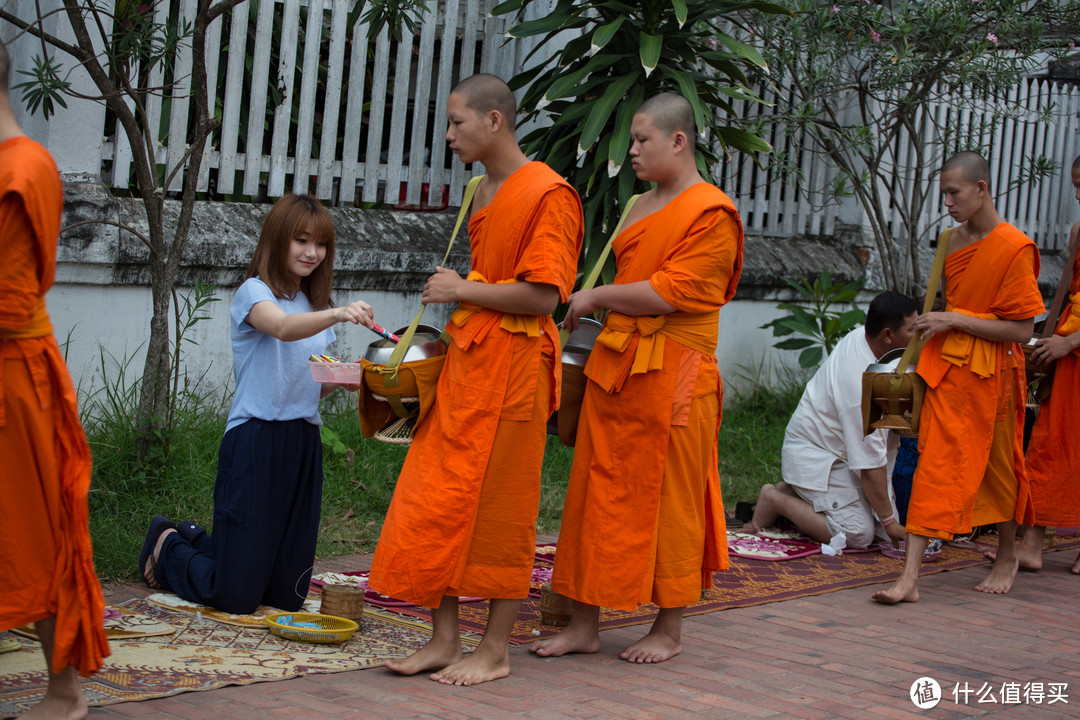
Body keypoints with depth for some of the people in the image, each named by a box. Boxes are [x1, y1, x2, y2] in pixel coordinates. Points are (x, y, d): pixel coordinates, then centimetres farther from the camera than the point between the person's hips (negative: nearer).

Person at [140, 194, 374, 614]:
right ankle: (168, 544, 25)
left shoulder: (316, 307, 17)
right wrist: (338, 314, -46)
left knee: (287, 597, 9)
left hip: (303, 443, 7)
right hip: (257, 440, -7)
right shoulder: (254, 293, -6)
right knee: (237, 598, -5)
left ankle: (196, 540, 34)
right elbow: (283, 327, -29)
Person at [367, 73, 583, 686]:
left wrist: (462, 290, -11)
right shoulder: (484, 192, 16)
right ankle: (445, 640, 15)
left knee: (500, 509, -1)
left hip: (512, 366, -9)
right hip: (465, 360, 9)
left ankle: (496, 651, 10)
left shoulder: (547, 194, -12)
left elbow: (542, 296, -19)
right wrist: (458, 316, 14)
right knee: (433, 502, 6)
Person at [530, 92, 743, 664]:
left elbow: (667, 293, -17)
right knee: (599, 492, 6)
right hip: (613, 367, 8)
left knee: (666, 498, 2)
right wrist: (602, 308, 11)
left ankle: (669, 628, 14)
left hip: (671, 376, -8)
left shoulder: (712, 213, -10)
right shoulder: (640, 208, 16)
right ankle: (584, 623, 13)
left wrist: (596, 297, -8)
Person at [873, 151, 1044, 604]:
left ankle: (1007, 556, 35)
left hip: (991, 372, -5)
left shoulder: (1015, 248, -14)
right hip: (945, 366, 5)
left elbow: (1021, 330, -16)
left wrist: (956, 321, -18)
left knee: (997, 467, 12)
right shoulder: (954, 239, 7)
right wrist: (936, 327, 9)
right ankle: (910, 577, 2)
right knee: (934, 467, 0)